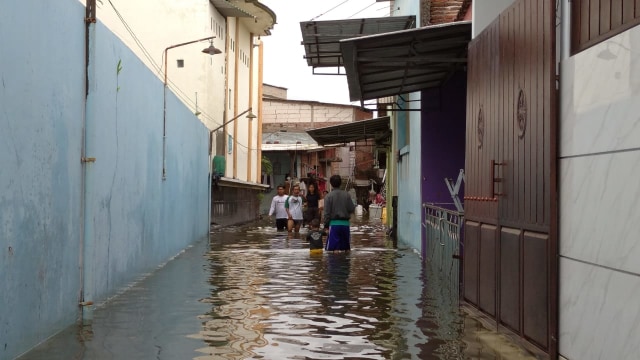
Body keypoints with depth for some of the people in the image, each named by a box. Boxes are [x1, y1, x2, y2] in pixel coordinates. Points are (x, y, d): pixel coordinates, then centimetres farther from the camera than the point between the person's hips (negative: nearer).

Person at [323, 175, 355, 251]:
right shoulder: (346, 195, 1)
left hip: (334, 224, -3)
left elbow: (327, 213, -6)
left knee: (333, 247, -2)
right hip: (345, 223, 3)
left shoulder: (329, 196, -6)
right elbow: (352, 209, 1)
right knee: (347, 247, 12)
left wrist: (326, 224, 2)